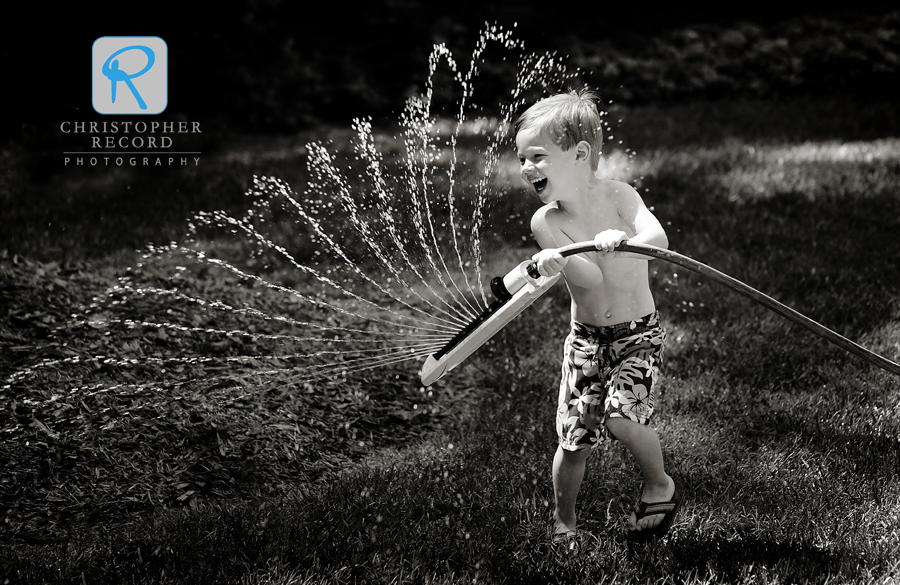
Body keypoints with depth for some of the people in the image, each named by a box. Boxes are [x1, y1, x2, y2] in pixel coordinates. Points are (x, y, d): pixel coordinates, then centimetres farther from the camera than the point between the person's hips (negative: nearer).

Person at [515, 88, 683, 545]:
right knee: (575, 436, -1)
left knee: (621, 416, -23)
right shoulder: (545, 222, -11)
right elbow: (590, 280, -22)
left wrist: (621, 240, -49)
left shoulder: (617, 195, -11)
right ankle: (563, 521, 23)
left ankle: (659, 486, 5)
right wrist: (558, 263, -44)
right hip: (587, 338, 2)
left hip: (639, 334, -2)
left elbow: (658, 239, -28)